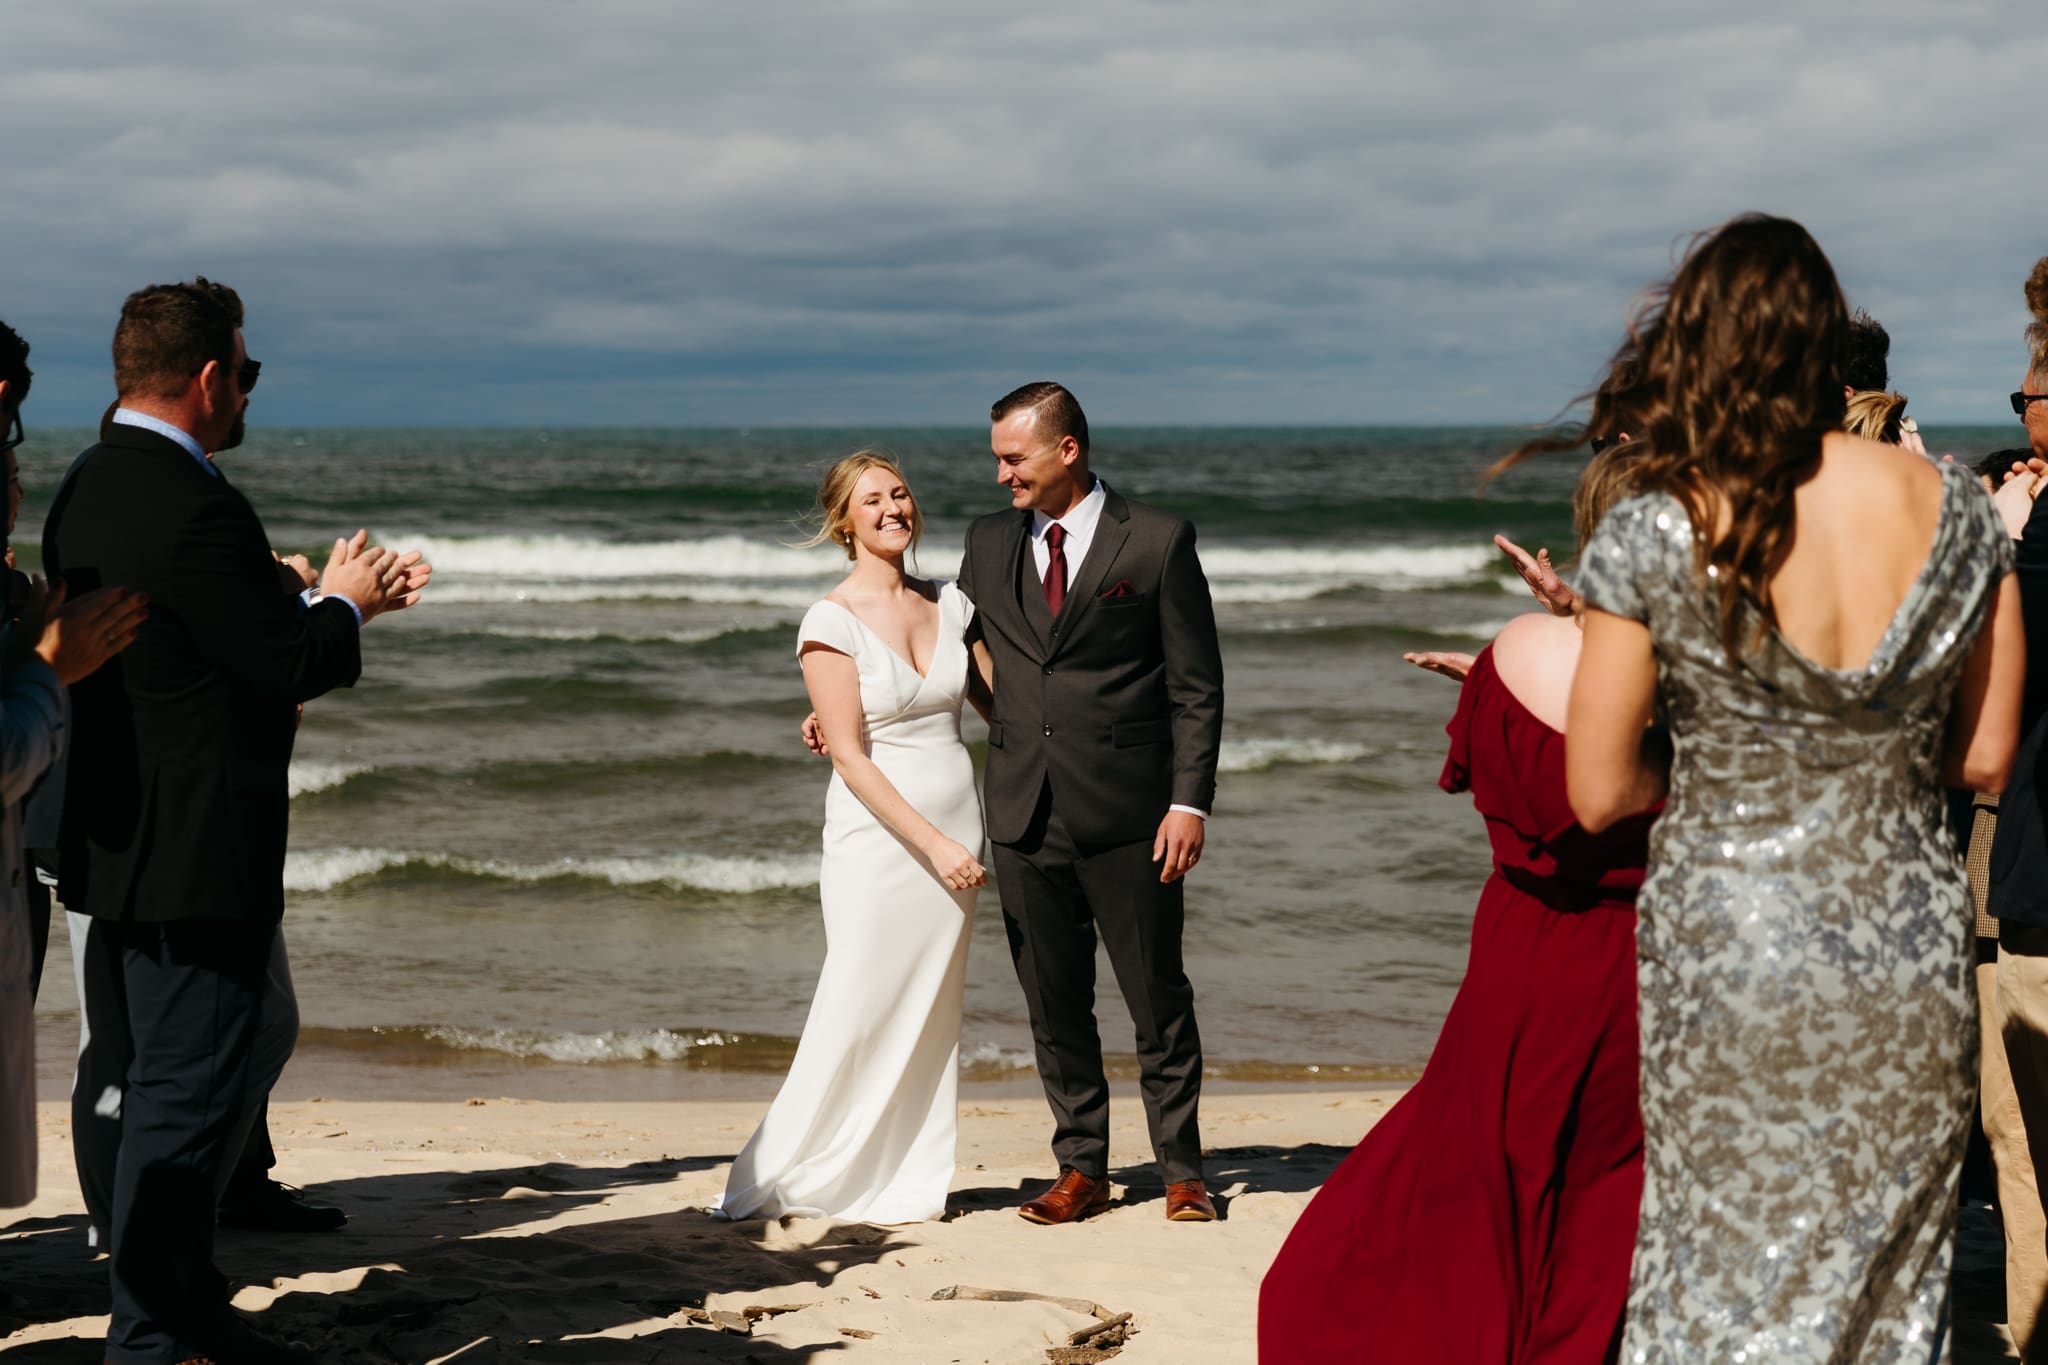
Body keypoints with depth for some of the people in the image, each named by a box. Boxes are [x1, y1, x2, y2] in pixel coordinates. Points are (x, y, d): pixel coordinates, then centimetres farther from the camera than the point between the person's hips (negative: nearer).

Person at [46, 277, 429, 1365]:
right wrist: (344, 606, 1)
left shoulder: (89, 488, 11)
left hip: (122, 840, 10)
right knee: (193, 1090, -3)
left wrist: (329, 595, 16)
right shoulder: (192, 504, -21)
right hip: (197, 856, -10)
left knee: (172, 1079, 18)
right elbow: (291, 665, -19)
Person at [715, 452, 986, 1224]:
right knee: (858, 1012, -4)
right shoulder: (832, 623, -9)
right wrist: (934, 844, -17)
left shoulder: (949, 606, 7)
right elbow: (850, 756, -13)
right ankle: (775, 1180, 8)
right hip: (879, 836, -5)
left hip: (954, 833, 5)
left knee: (930, 1014, 8)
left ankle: (906, 1184, 16)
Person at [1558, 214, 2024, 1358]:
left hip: (1731, 963, -2)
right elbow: (1987, 756, 5)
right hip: (1915, 963, 3)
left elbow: (1600, 794, -6)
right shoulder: (1953, 506, -3)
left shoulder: (1655, 535, -12)